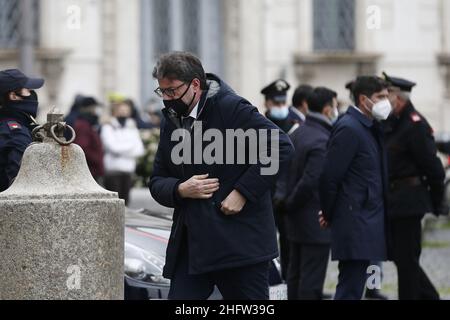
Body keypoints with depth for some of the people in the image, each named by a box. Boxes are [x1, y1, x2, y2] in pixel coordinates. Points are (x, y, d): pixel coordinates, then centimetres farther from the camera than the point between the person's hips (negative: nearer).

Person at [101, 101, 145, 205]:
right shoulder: (108, 128, -1)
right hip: (112, 169, -5)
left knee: (124, 200, 5)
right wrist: (131, 144, -1)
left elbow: (139, 150, 6)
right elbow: (113, 146, -14)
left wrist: (121, 150, -7)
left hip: (128, 170, 5)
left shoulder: (132, 128, 15)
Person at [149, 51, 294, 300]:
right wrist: (180, 190, -7)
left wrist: (242, 192, -18)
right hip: (190, 245, 6)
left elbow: (280, 146, -15)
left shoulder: (231, 108, -8)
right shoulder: (171, 123, 14)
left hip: (240, 240, -6)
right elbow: (157, 182, 17)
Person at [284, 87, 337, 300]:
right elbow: (310, 182, -23)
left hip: (296, 221, 9)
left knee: (295, 275, 15)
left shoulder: (297, 134, 8)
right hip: (316, 222, -9)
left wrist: (289, 204, 10)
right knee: (312, 282, -5)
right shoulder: (321, 141, -19)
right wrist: (290, 204, -9)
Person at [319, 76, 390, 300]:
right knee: (351, 289, -10)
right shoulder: (349, 129, -14)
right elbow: (329, 176, -16)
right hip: (355, 225, -9)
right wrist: (329, 215, -4)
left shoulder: (370, 128, 16)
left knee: (352, 287, 12)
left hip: (366, 222, 9)